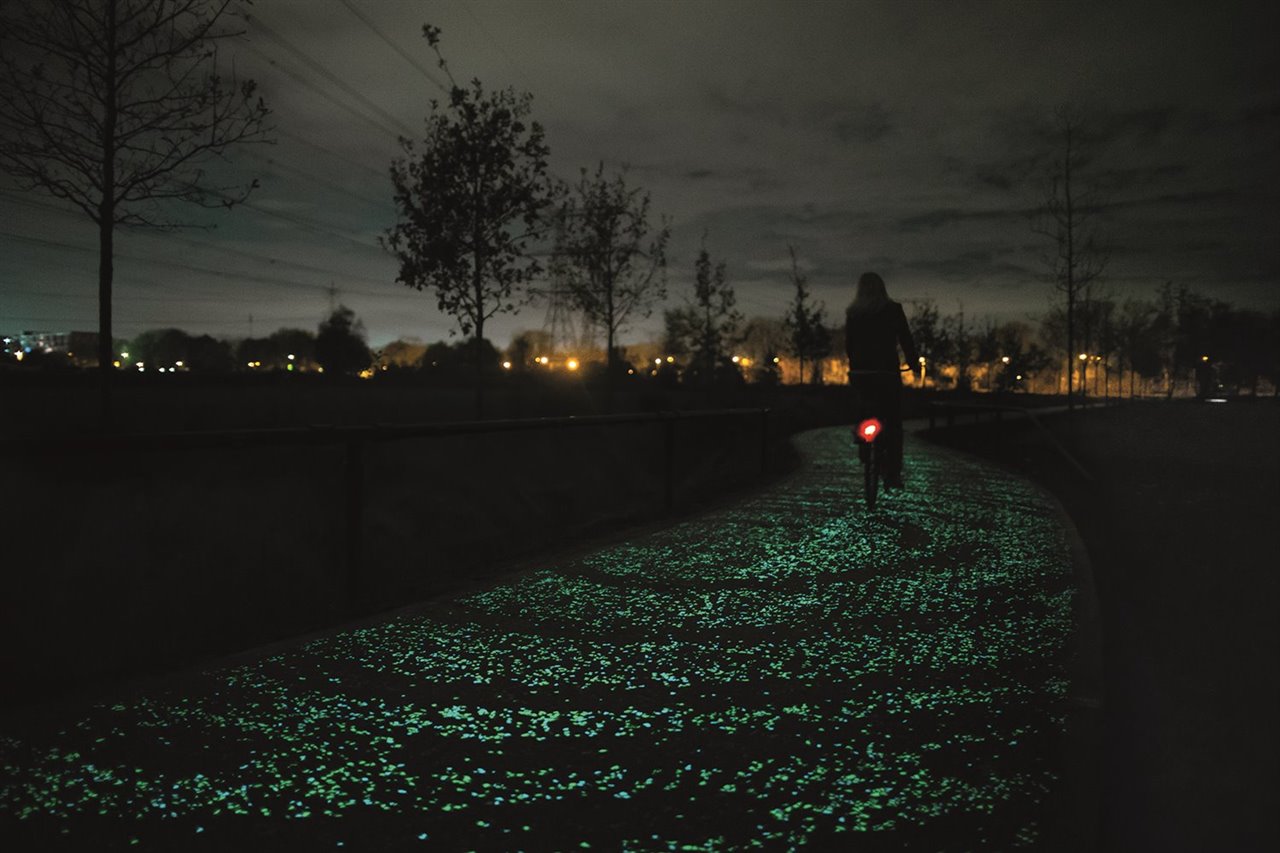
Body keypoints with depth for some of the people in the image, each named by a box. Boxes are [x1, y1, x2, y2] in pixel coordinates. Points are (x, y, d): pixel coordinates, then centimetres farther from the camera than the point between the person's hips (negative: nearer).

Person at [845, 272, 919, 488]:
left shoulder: (852, 313, 6)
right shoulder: (893, 310, 0)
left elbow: (848, 345, 10)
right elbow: (906, 339, 0)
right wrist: (914, 363, 12)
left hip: (858, 374, 3)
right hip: (886, 373, -2)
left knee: (869, 416, 26)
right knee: (893, 425, 5)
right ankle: (892, 476, 0)